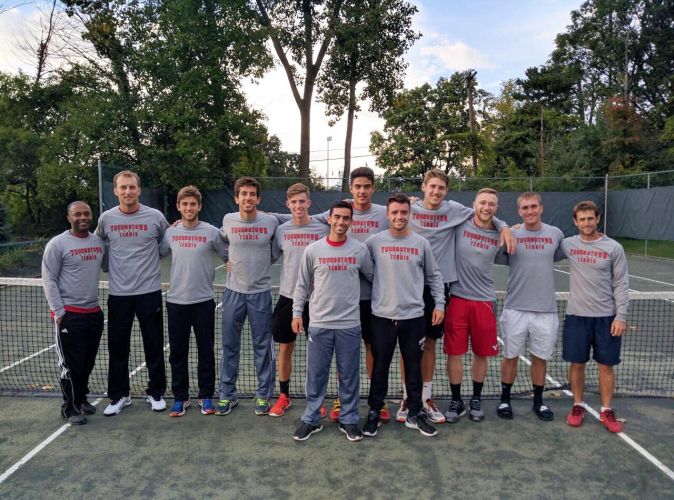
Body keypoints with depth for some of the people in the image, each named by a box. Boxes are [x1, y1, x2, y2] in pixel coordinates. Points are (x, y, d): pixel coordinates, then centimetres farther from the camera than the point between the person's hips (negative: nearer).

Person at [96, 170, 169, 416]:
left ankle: (155, 393, 23)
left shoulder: (155, 216, -5)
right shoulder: (106, 218, 0)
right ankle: (119, 396, 26)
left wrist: (149, 258, 3)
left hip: (150, 292, -1)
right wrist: (112, 265, 13)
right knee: (118, 348, 10)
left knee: (154, 347, 7)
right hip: (118, 294, 2)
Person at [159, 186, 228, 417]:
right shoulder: (170, 233, 4)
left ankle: (206, 396, 21)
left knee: (206, 351, 7)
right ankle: (180, 397, 23)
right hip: (176, 301, 2)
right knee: (177, 352, 8)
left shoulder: (212, 232, -3)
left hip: (203, 301, -2)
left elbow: (228, 256, 7)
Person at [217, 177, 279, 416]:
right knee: (229, 345, 8)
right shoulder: (228, 220, -1)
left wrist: (264, 261, 7)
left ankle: (263, 395, 21)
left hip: (261, 292, -1)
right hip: (233, 291, 1)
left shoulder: (271, 222, -6)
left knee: (263, 346, 6)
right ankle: (227, 394, 22)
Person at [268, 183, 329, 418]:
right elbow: (270, 257, 12)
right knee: (285, 348, 11)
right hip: (287, 297, 2)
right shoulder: (281, 230, 2)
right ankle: (284, 396, 28)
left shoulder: (322, 229, -5)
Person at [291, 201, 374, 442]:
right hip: (319, 323, 0)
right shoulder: (313, 250, 0)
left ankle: (348, 419, 24)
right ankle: (311, 419, 23)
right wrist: (297, 313, 3)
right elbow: (303, 284, 6)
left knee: (349, 375, 9)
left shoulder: (360, 249, 0)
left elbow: (372, 277, 14)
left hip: (350, 324, 0)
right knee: (316, 374, 8)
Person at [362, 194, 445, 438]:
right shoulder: (375, 241, -2)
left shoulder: (421, 243, 3)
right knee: (380, 367, 9)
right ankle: (374, 412, 23)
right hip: (382, 316, -1)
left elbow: (434, 276, 11)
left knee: (414, 368, 11)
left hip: (414, 316, 1)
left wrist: (439, 304, 5)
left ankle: (415, 414, 26)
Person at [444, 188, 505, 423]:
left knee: (481, 353, 11)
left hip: (484, 301, 2)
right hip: (457, 298, -2)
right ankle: (456, 401, 21)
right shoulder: (460, 225, -2)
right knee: (454, 353, 3)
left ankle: (476, 399, 31)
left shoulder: (500, 235, 5)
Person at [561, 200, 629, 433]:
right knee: (577, 363, 7)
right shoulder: (568, 245, 1)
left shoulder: (613, 248, -3)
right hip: (576, 315, 1)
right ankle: (578, 406, 23)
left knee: (606, 365, 8)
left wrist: (621, 316, -7)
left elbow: (621, 284, -2)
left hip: (606, 316, -1)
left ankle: (606, 411, 21)